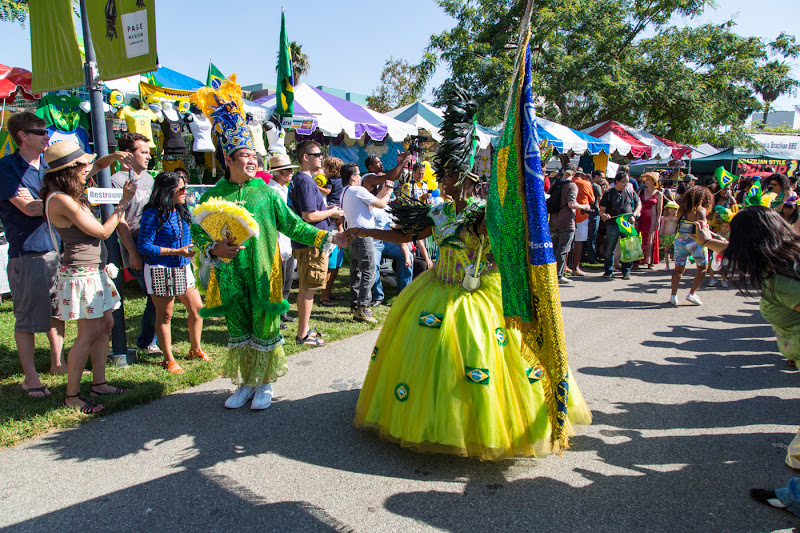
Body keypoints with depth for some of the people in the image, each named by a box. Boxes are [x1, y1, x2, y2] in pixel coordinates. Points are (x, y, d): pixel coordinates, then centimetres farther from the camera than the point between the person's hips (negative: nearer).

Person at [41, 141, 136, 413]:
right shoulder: (61, 200, -21)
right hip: (81, 273, -10)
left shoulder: (70, 191, 7)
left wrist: (114, 156, 5)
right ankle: (72, 395, 10)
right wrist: (124, 202, -10)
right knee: (88, 334, -3)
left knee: (105, 325, 13)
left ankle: (99, 383, 25)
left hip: (95, 270, 10)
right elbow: (103, 231, -17)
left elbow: (97, 165, 25)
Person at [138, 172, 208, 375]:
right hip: (160, 269, -7)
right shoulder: (153, 214, -15)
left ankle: (195, 349, 29)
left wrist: (191, 249, 5)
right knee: (165, 315, 4)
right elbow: (144, 247, -17)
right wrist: (177, 252, -20)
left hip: (183, 267, 7)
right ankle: (169, 359, 17)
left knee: (197, 309, 9)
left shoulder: (181, 210, 7)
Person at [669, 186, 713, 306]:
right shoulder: (700, 210, -9)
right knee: (702, 269, 12)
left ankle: (673, 295, 4)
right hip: (695, 242, -4)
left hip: (680, 241, 5)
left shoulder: (682, 209, 5)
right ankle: (692, 293, 4)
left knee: (679, 269, 12)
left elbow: (678, 223, 3)